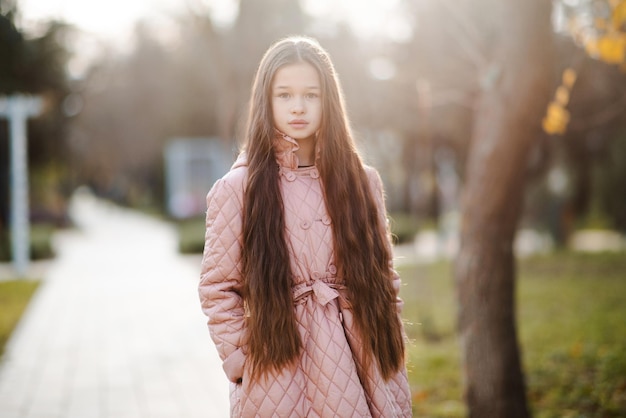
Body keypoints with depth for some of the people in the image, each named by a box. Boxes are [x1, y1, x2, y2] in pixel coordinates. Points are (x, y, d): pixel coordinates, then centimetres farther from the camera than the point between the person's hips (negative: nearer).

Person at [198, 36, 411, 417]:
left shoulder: (361, 181, 4)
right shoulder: (238, 189, -3)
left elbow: (384, 278, 8)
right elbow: (218, 289, 1)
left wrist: (391, 369, 5)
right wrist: (245, 363, -5)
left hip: (359, 371, 2)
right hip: (276, 378, -2)